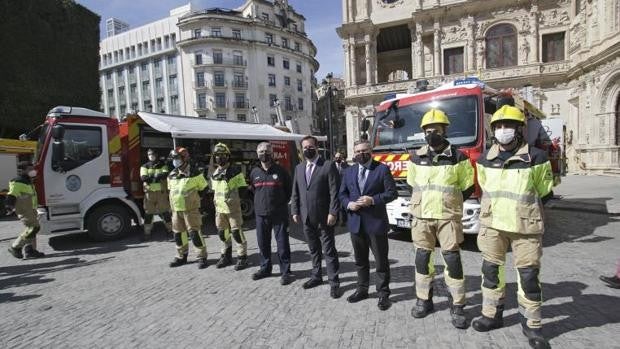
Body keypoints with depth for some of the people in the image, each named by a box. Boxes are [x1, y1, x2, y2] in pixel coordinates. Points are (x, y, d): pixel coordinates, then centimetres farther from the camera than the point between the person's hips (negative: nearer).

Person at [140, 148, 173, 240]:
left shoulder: (162, 165, 9)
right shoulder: (145, 166, 11)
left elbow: (165, 174, -10)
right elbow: (143, 177, -6)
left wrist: (151, 177, -19)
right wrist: (157, 176, -18)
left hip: (162, 191, -1)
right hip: (149, 192, 1)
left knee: (165, 211, 3)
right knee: (148, 213, 1)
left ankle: (170, 229, 15)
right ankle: (147, 233, 10)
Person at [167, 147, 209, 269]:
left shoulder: (195, 173, -8)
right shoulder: (172, 175, 8)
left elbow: (203, 188, 1)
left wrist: (194, 199, 2)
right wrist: (173, 205, 16)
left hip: (191, 209, -6)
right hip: (176, 210, 6)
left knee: (194, 233, -7)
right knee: (178, 234, 11)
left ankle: (202, 257, 5)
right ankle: (181, 257, 27)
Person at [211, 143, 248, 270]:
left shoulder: (235, 171, -7)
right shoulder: (215, 173, 11)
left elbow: (243, 190, -5)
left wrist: (240, 200, -14)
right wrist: (215, 202, 17)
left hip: (233, 208, -6)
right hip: (219, 209, 6)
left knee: (237, 233, -3)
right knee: (223, 234, 13)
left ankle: (242, 258, 9)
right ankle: (226, 256, 28)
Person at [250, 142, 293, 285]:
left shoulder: (280, 171, -2)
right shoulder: (254, 172, 8)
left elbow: (289, 189, 6)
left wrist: (283, 202, 4)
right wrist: (259, 203, 12)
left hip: (279, 214, -4)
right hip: (260, 214, 4)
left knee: (282, 243, 0)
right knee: (263, 243, 12)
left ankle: (285, 272, 11)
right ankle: (265, 268, 29)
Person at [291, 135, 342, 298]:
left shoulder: (328, 165, -8)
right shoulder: (299, 168, 11)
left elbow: (334, 192, -12)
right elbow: (295, 192, 12)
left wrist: (333, 213, -17)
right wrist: (295, 211, 6)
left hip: (323, 217, -5)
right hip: (306, 217, 6)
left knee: (329, 251, 3)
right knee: (314, 249, 18)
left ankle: (334, 282, 14)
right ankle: (317, 276, 34)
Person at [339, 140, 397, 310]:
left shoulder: (382, 169, -3)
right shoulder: (348, 172, 10)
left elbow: (392, 193, -7)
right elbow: (342, 194, 13)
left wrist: (373, 200, -20)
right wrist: (348, 204, -8)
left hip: (376, 222, -4)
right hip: (356, 223, 4)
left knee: (381, 261, 6)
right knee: (360, 260, 17)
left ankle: (383, 293, 20)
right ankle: (362, 289, 33)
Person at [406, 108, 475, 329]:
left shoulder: (458, 158, -3)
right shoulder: (416, 158, 4)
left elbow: (467, 187, 5)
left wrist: (450, 203, 3)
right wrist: (424, 202, 11)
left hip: (448, 217, -2)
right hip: (421, 217, 3)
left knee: (452, 260, 0)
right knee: (422, 259, 8)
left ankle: (457, 306, 15)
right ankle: (424, 300, 23)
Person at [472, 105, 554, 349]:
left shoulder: (535, 158, -8)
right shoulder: (485, 159, 3)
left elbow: (544, 193, 3)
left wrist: (525, 210, 5)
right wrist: (497, 208, 13)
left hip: (525, 227, -3)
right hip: (492, 225, 4)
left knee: (528, 276, 4)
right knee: (491, 271, 11)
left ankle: (532, 326, 22)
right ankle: (492, 315, 27)